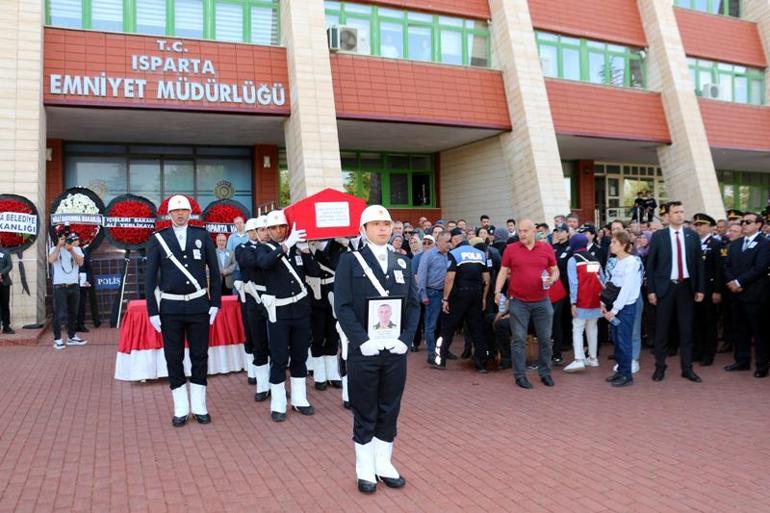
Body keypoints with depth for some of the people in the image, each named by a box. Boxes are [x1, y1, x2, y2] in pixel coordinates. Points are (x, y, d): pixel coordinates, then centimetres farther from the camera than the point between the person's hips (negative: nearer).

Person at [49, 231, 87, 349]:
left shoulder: (77, 249, 8)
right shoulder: (55, 249, 1)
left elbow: (80, 262, -9)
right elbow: (51, 260, -19)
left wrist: (71, 250, -18)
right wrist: (59, 245, -16)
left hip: (74, 286, 4)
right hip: (60, 287, -4)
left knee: (73, 313, 12)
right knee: (59, 314, -7)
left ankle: (72, 337, 23)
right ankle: (57, 339, -1)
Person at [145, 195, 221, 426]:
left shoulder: (202, 235, 2)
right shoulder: (158, 239, 0)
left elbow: (214, 271, 4)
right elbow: (150, 277, 1)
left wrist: (215, 303, -1)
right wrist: (152, 311, -3)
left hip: (199, 305, 1)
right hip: (170, 307, 0)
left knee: (200, 356, 7)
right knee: (174, 358, 6)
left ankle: (199, 407, 20)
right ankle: (181, 409, 18)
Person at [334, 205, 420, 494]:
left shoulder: (402, 262, 9)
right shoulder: (350, 261, -4)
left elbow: (413, 304, 7)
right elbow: (342, 306, -10)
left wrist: (406, 338, -6)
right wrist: (363, 340, -18)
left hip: (395, 349, 4)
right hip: (363, 350, -4)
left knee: (390, 410, 12)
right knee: (364, 413, 7)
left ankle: (384, 464, 27)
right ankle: (365, 469, 22)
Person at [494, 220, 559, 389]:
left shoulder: (546, 248, 3)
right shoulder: (510, 249, -1)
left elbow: (555, 270, 11)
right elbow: (503, 272, 1)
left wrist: (553, 279, -10)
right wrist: (498, 291, -10)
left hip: (542, 301, 2)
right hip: (518, 301, -2)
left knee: (545, 338, 9)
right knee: (519, 339, 2)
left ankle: (545, 373, 23)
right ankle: (520, 375, 11)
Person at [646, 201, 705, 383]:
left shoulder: (692, 235, 5)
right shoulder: (658, 236, -2)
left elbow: (699, 263, 8)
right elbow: (650, 264, -2)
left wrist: (700, 289, 3)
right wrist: (651, 290, -7)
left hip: (686, 287, 2)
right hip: (665, 287, -2)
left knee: (686, 329, 8)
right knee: (661, 329, 5)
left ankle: (687, 368, 17)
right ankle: (660, 367, 15)